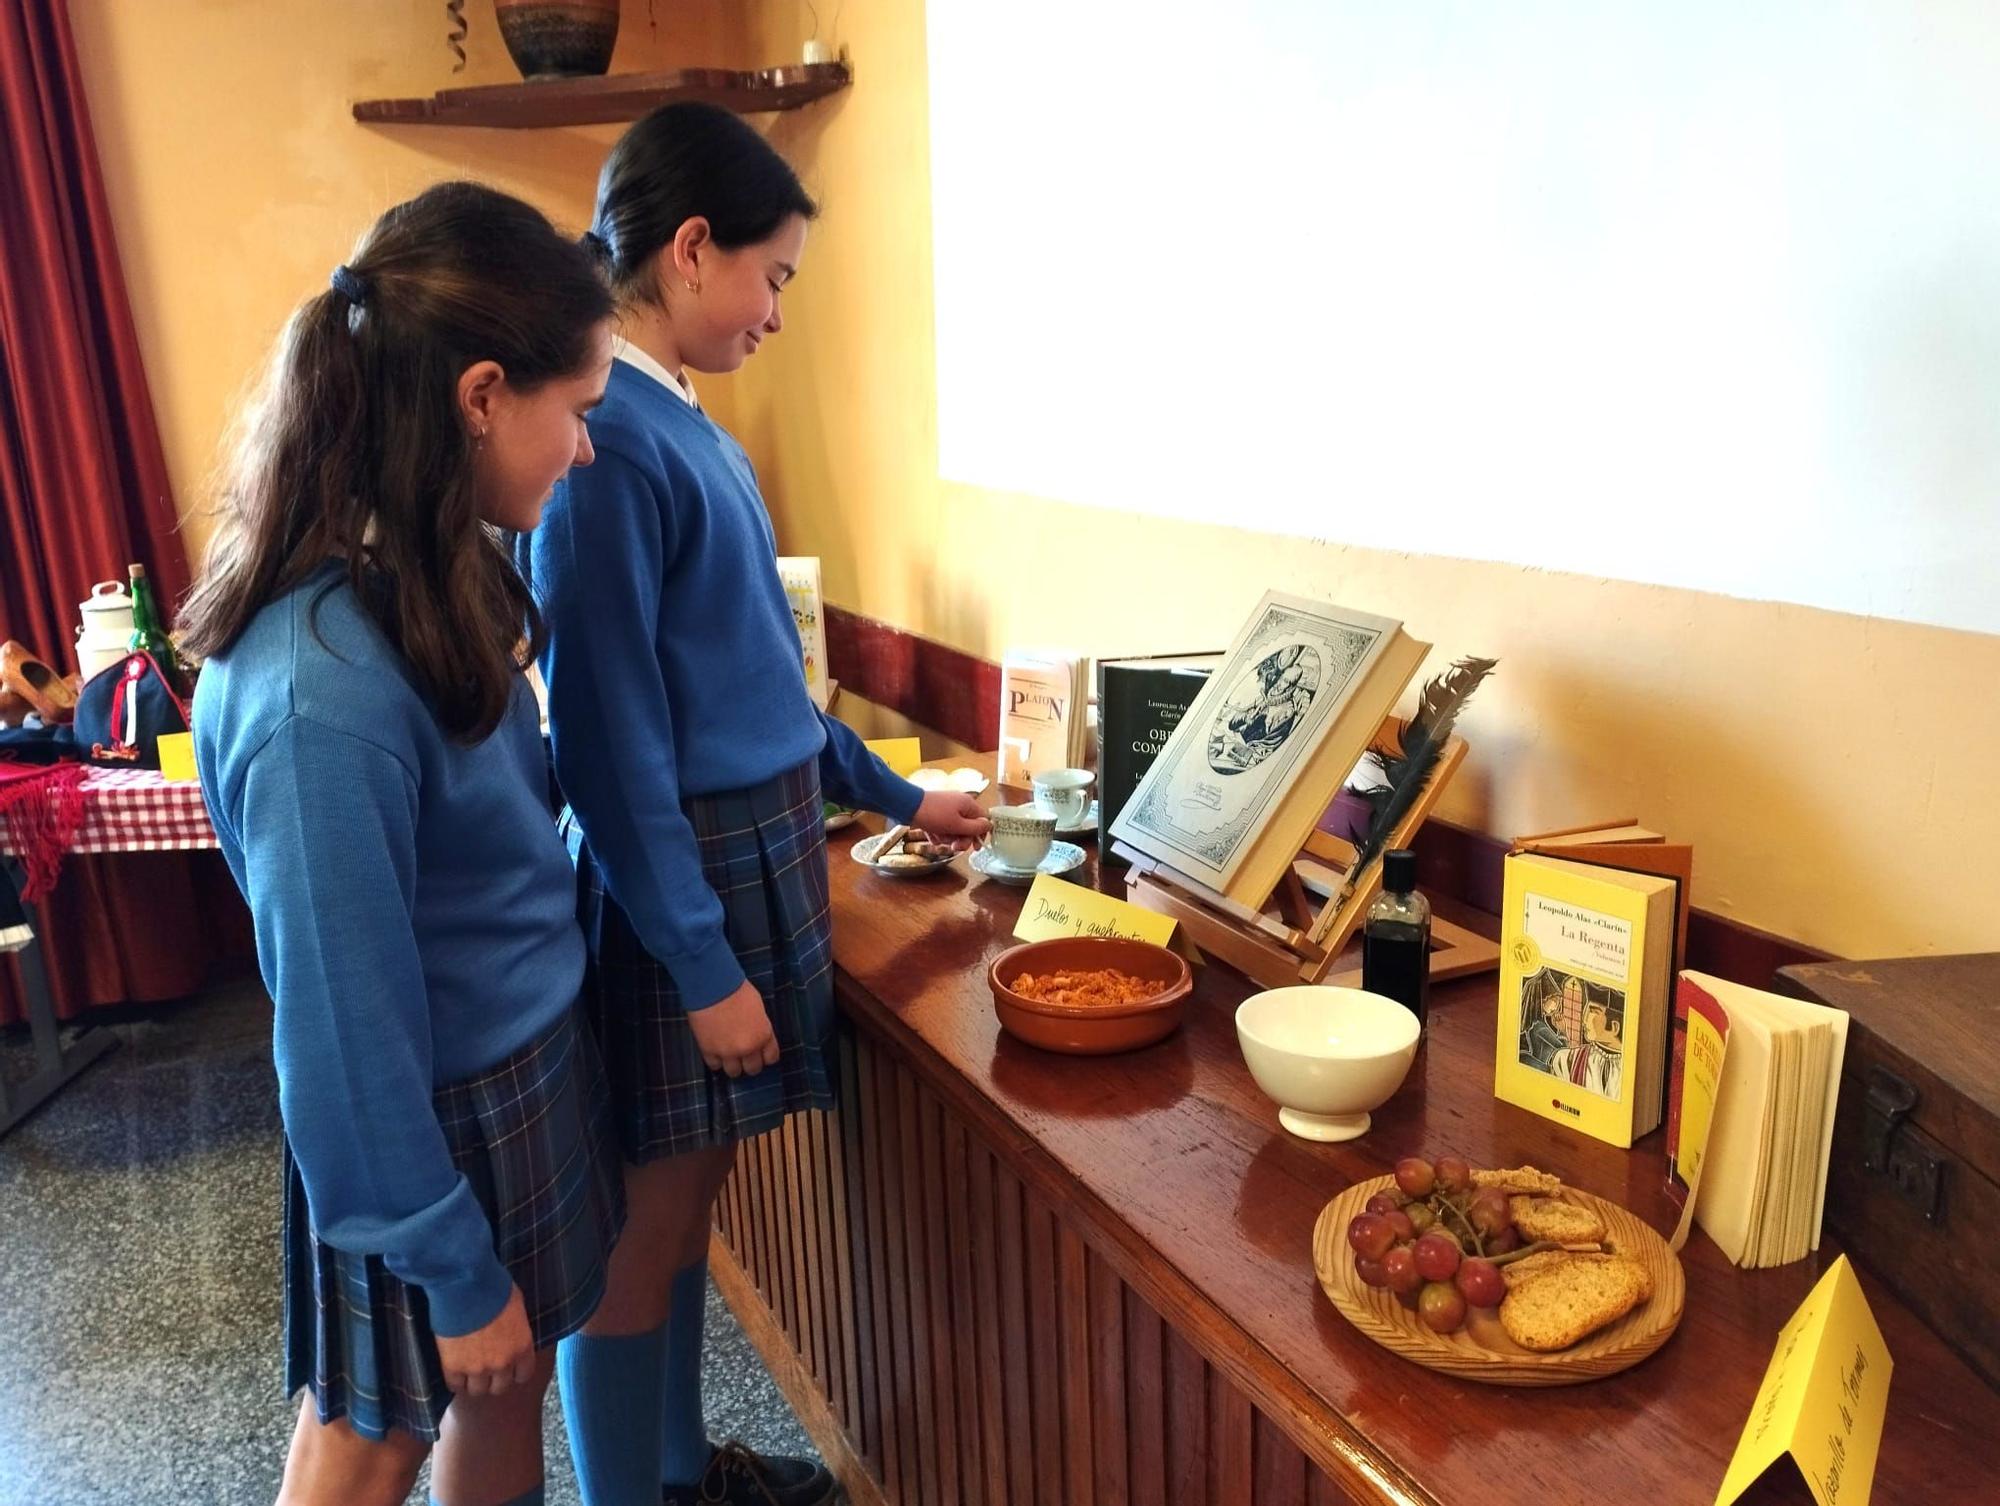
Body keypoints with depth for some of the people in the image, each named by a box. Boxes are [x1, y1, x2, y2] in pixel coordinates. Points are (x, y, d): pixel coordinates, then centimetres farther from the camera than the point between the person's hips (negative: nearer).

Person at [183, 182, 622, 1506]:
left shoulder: (437, 573, -6)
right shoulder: (322, 692, -32)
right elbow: (345, 1033, -24)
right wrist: (456, 1274, -13)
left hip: (535, 1057, 7)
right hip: (428, 1119, -7)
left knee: (511, 1386, 26)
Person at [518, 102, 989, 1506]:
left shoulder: (693, 432, 10)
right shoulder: (607, 445, -18)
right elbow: (611, 738, -19)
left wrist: (900, 797, 23)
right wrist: (705, 966, -17)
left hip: (762, 848, 9)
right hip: (678, 878, -9)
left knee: (692, 1188, 20)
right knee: (650, 1218, 6)